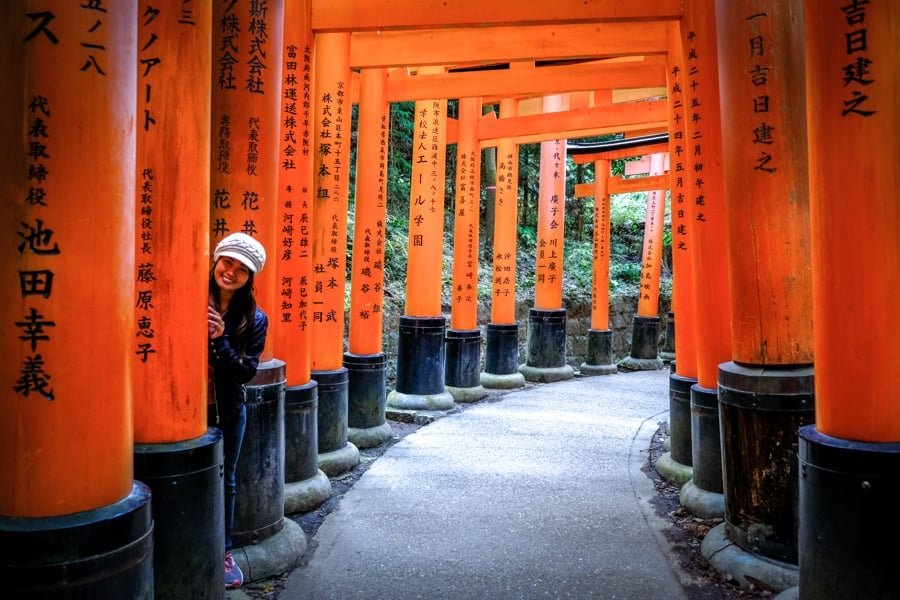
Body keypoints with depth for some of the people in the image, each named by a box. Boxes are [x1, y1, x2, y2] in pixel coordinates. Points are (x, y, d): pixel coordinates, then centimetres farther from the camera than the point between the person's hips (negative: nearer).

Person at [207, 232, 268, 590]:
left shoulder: (254, 319, -4)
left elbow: (246, 371, -11)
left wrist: (220, 340, -23)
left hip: (229, 411, 2)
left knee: (225, 482, 15)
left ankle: (223, 553, 31)